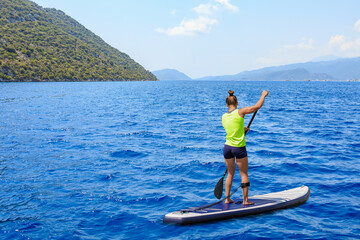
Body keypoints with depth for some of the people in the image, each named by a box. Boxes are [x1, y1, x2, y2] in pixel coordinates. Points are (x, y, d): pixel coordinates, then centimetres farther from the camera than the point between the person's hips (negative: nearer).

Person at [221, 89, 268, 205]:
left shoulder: (223, 117, 5)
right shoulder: (240, 112, -11)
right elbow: (258, 106, -11)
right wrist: (263, 95, 5)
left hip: (227, 147, 5)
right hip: (239, 148, -5)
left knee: (230, 173, 17)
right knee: (244, 174, 8)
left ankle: (227, 198, 20)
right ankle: (245, 200, 15)